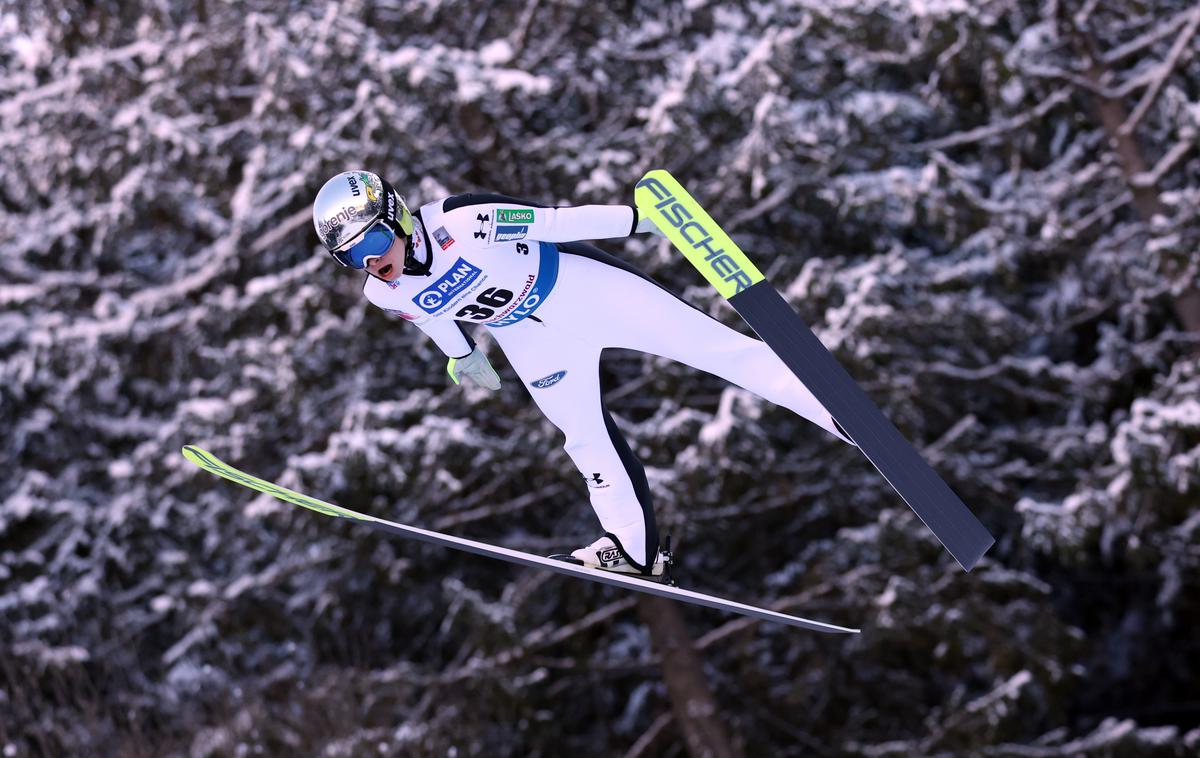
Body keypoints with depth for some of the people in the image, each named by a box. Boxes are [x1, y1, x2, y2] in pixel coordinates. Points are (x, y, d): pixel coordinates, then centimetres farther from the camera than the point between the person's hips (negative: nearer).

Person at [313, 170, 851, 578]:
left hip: (584, 288, -4)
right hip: (534, 341, 5)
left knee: (716, 347, -5)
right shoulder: (385, 294, -14)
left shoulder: (461, 223, -32)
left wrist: (642, 218, -20)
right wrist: (461, 353, 27)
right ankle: (633, 548, 29)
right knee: (589, 441, 11)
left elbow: (555, 222, -25)